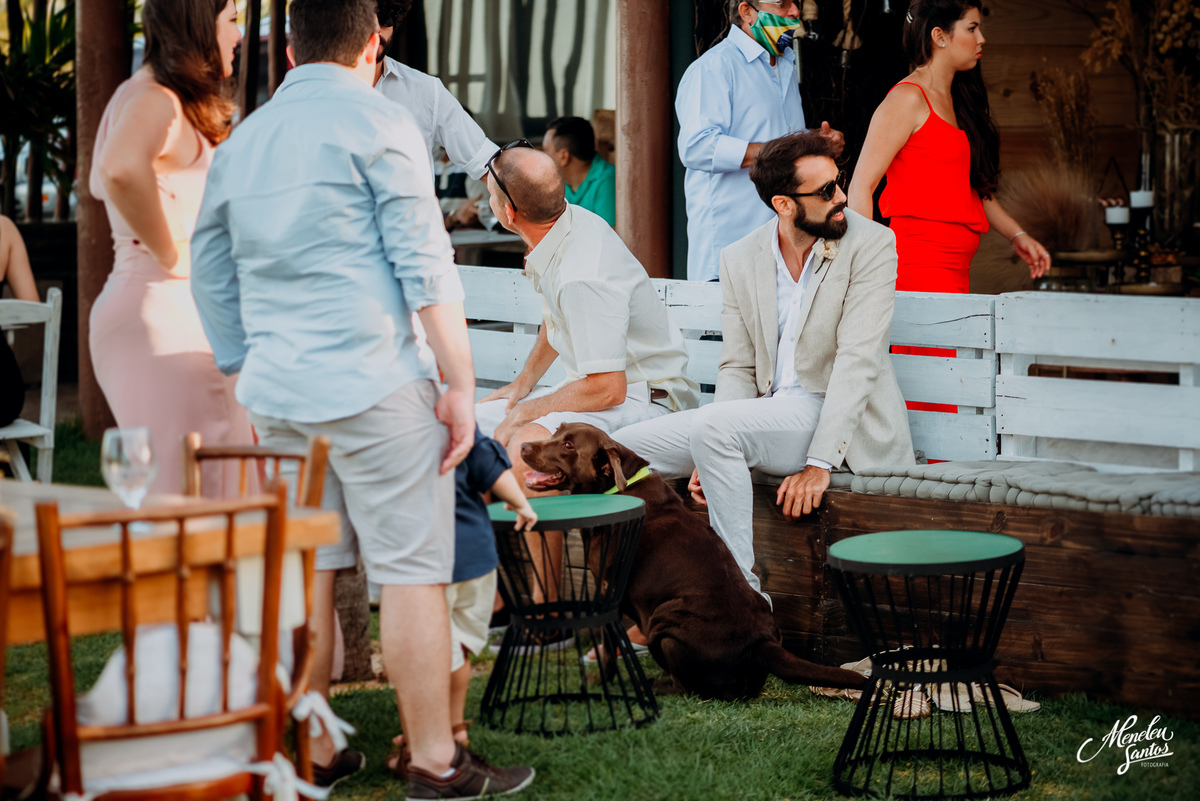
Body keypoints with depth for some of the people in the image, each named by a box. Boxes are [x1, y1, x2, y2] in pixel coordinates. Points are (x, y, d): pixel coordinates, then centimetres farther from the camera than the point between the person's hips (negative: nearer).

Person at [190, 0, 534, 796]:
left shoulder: (242, 140, 14)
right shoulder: (376, 121, -6)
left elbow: (212, 279, 19)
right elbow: (424, 266, -11)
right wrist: (460, 385, -8)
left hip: (277, 394, 7)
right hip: (373, 386, -7)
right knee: (413, 570, -1)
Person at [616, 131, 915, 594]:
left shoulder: (871, 245, -8)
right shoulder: (739, 260, 7)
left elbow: (858, 362, -16)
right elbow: (739, 369, 7)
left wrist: (820, 463, -24)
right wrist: (713, 456, -12)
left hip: (840, 422, -6)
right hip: (769, 417, 6)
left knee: (713, 426, -31)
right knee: (623, 450, -7)